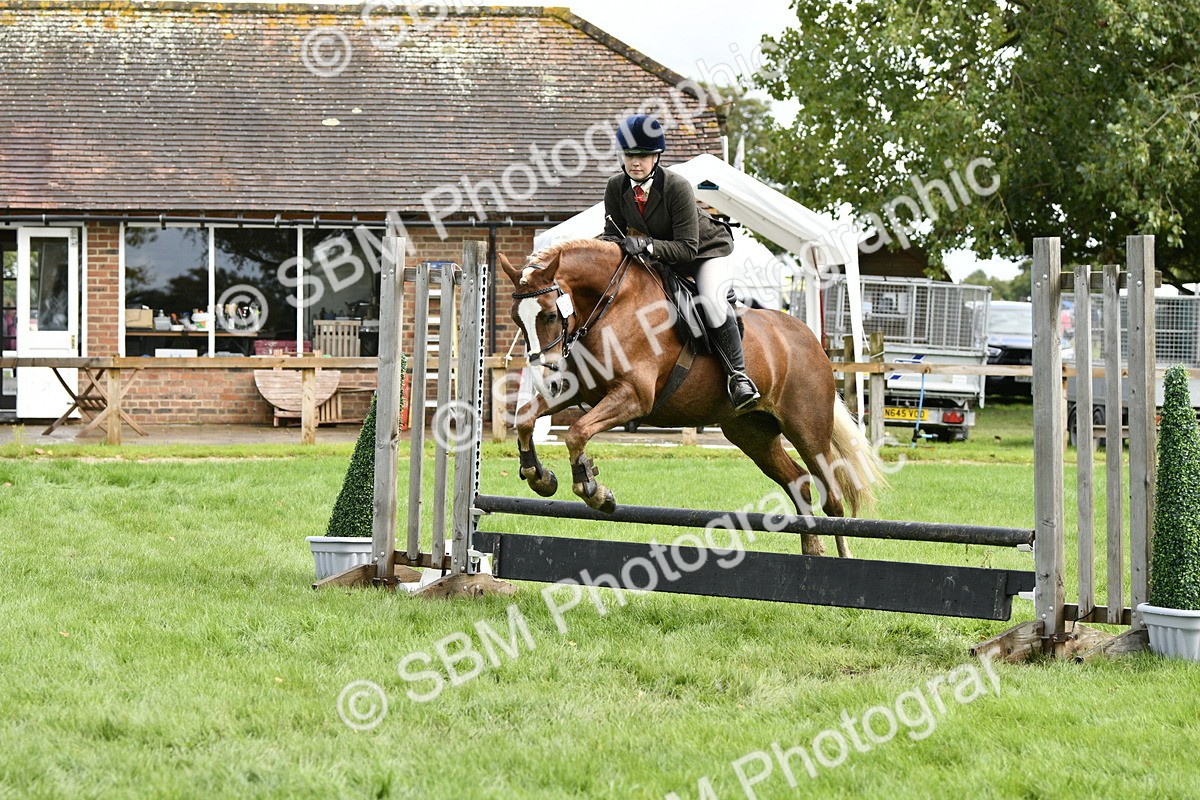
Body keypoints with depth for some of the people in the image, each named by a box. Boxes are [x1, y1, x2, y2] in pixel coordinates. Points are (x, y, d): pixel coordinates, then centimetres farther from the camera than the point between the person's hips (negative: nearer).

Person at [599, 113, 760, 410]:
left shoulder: (677, 186, -31)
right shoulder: (616, 186, -15)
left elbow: (687, 248, -33)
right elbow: (613, 232, -8)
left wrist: (648, 246, -48)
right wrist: (604, 244, -33)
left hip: (708, 250, -7)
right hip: (662, 256, 7)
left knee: (711, 300, -31)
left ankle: (738, 375, -25)